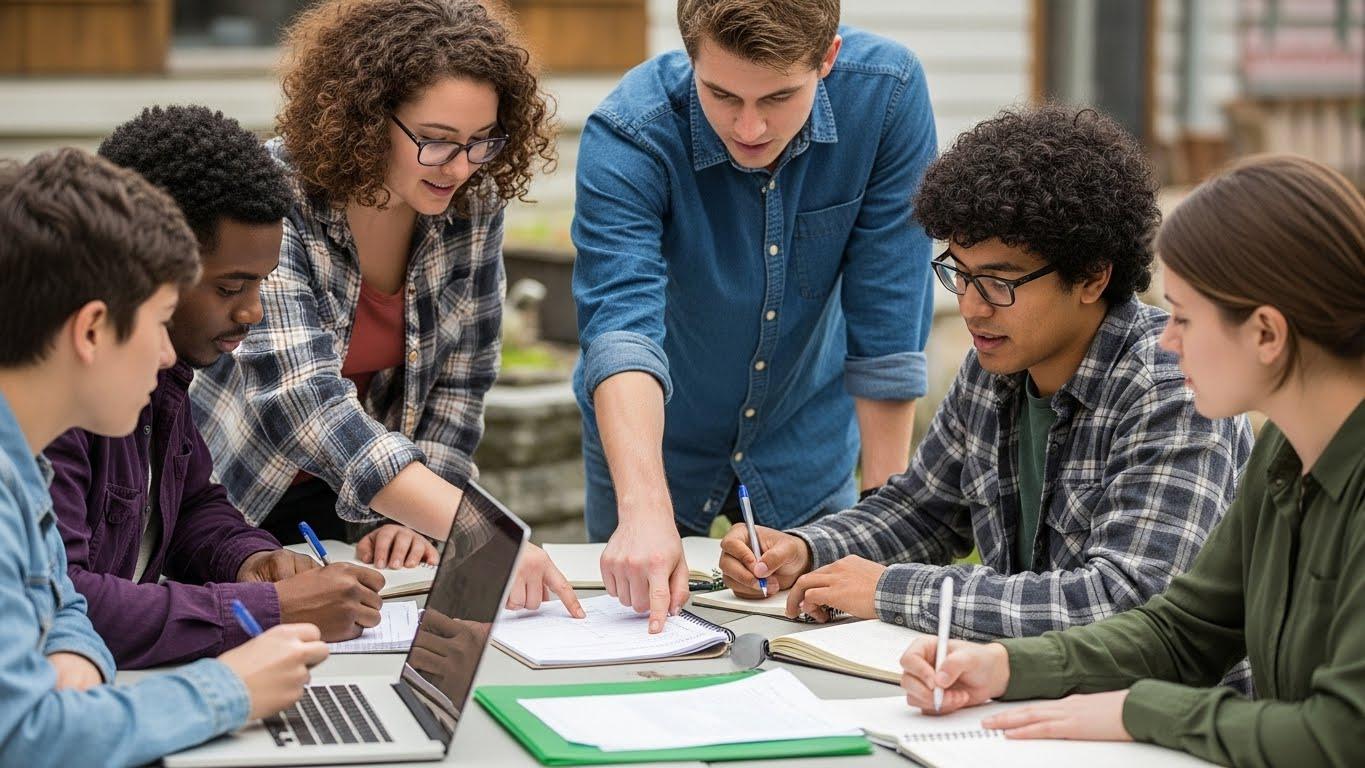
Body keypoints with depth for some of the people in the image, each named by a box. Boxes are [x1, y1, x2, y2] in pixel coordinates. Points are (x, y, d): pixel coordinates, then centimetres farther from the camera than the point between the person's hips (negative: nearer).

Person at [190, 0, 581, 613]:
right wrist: (478, 533, -42)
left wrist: (417, 518, -9)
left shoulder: (473, 202, -8)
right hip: (238, 509, -3)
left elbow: (460, 380, 3)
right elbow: (307, 401, -33)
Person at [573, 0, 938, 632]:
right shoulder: (628, 135, -29)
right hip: (656, 440, -1)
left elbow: (887, 322, -20)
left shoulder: (888, 93, -24)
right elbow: (622, 327, -41)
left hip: (807, 443, 2)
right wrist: (643, 508, -56)